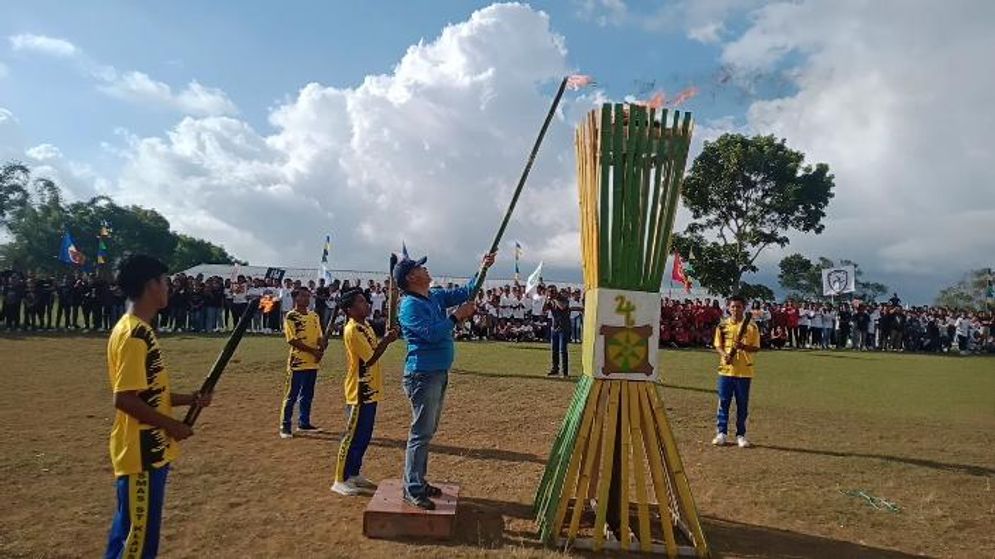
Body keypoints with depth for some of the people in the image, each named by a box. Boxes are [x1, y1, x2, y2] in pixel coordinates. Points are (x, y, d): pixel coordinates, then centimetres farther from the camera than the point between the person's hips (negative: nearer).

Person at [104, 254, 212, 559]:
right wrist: (171, 425, -16)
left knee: (130, 531, 20)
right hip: (141, 453, -10)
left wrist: (189, 399, 8)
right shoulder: (134, 334, -20)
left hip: (151, 451, 10)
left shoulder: (141, 331, 11)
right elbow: (125, 399, -24)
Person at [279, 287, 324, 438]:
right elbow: (292, 340, -15)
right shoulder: (290, 316, -8)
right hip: (297, 362, -6)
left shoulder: (314, 316, 12)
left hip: (312, 363, 6)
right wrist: (313, 351, -18)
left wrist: (321, 349, -10)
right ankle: (285, 426, 8)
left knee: (307, 395, 14)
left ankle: (304, 423, 25)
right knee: (291, 396, -1)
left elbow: (319, 337, 12)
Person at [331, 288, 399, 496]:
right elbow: (369, 359, -21)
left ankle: (354, 474, 27)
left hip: (370, 391, 9)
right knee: (353, 436, -1)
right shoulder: (352, 330, -18)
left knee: (364, 436, 16)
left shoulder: (365, 326, 11)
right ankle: (340, 480, 10)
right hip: (359, 393, -9)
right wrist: (387, 340, -20)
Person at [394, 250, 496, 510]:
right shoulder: (410, 305, -14)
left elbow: (464, 292, 18)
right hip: (422, 374, -9)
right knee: (421, 432, -5)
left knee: (428, 431, 15)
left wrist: (483, 269, 9)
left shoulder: (435, 297, 12)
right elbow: (431, 333, -24)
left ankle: (419, 482, 26)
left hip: (439, 373, 9)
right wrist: (457, 315, -16)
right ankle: (412, 490, 3)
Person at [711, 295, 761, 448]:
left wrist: (743, 346, -19)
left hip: (744, 372, -1)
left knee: (742, 405, 6)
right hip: (726, 370, 1)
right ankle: (721, 433, 14)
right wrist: (724, 354, -14)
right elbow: (718, 345, 7)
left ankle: (741, 435, 17)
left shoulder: (751, 327, 0)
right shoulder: (722, 325, 5)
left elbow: (756, 348, 0)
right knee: (723, 402, 4)